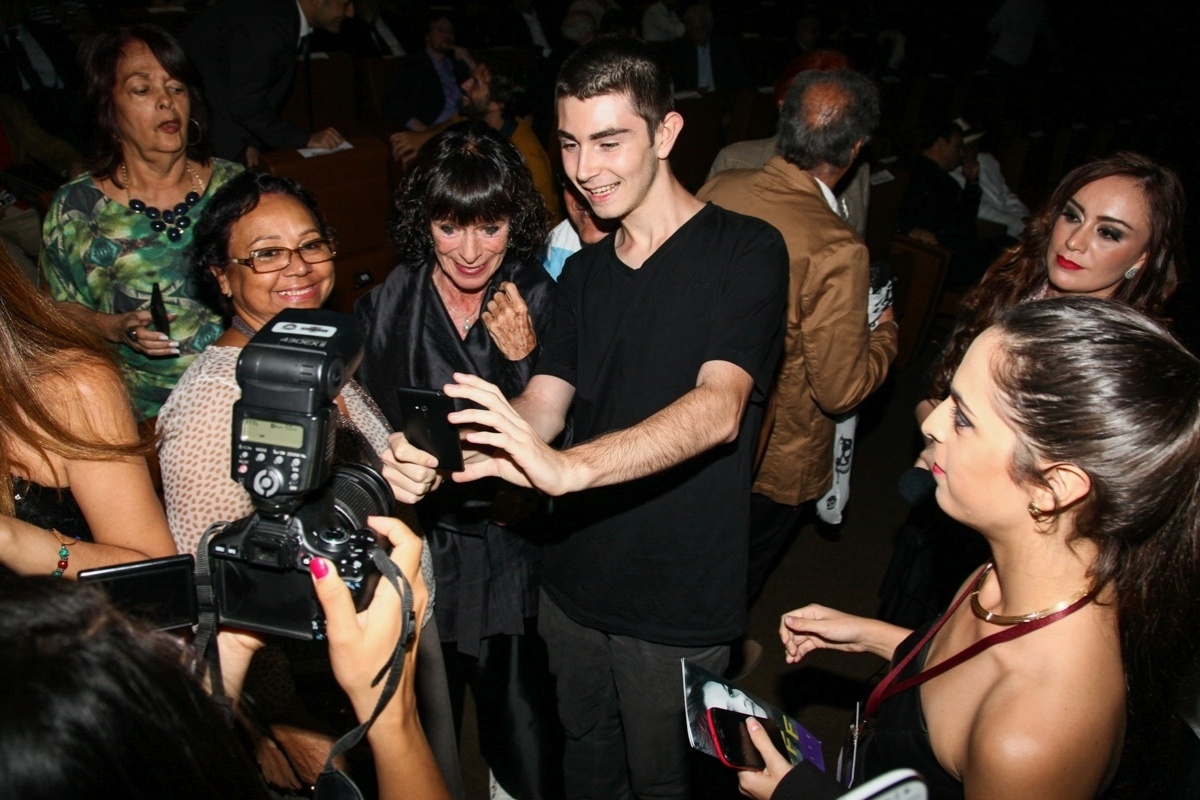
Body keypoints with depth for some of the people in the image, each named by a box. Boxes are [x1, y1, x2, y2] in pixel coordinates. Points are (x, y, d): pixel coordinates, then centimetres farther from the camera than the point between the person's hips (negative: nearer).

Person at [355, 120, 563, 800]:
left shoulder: (543, 302, -6)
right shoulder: (385, 308, -5)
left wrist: (524, 360, -18)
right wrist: (397, 469, -16)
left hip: (516, 565, 0)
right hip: (419, 556, 1)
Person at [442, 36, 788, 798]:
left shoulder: (746, 250, -13)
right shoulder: (583, 271, 7)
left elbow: (719, 408, -28)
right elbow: (541, 407, -4)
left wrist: (568, 467, -43)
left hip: (679, 598, -5)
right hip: (576, 578, 5)